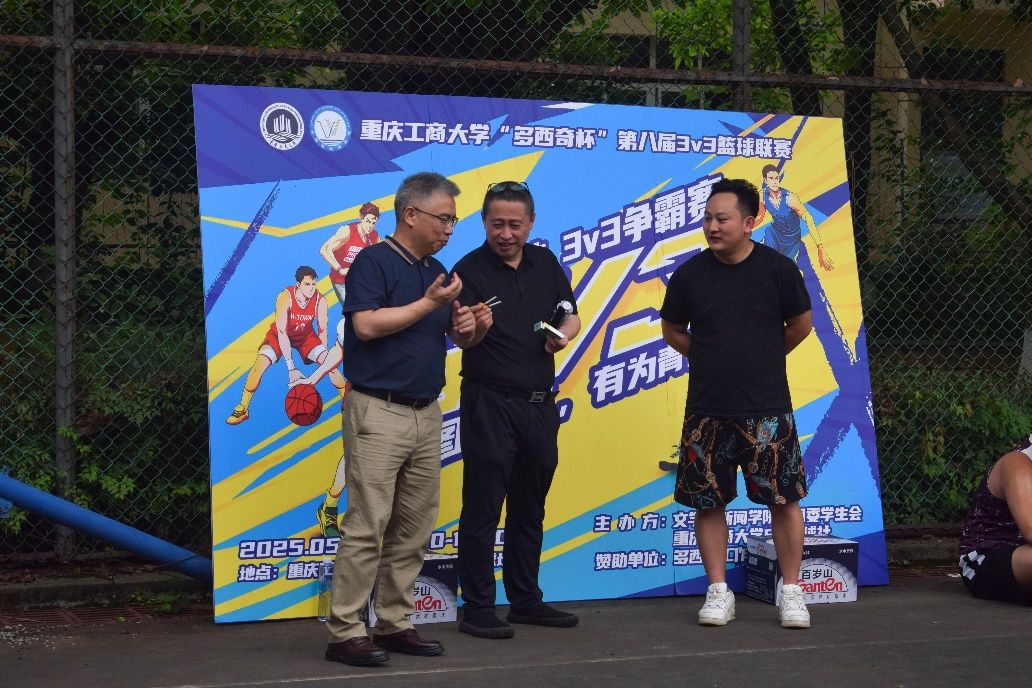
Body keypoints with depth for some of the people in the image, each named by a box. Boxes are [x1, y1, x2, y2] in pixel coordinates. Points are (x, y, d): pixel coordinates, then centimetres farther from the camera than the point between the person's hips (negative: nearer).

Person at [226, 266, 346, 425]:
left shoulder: (320, 301, -24)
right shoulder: (285, 297, -33)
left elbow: (322, 331, -12)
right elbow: (281, 332, -34)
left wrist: (324, 358, -20)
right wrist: (291, 368, -37)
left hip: (306, 336, 2)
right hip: (280, 335, -2)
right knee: (260, 364, -20)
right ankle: (242, 410, -4)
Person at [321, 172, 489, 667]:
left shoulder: (436, 271, 16)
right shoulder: (372, 261, -6)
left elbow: (455, 336, 21)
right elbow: (367, 325, -19)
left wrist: (468, 327, -2)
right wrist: (429, 303, -14)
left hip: (426, 415, 8)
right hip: (379, 412, -8)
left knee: (414, 528, 8)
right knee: (367, 526, -8)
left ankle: (395, 624, 16)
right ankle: (344, 632, -4)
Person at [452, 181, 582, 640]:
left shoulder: (544, 263, 8)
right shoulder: (469, 270, -9)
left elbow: (572, 316, 17)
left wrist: (564, 333, -6)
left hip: (539, 403, 6)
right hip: (490, 402, -6)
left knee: (529, 508, 14)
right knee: (483, 508, -3)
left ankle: (526, 601, 25)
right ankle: (477, 609, 3)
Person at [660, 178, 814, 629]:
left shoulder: (777, 269, -4)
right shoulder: (689, 274, 0)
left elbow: (800, 325, 9)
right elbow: (673, 331, 14)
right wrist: (715, 359, 11)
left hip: (766, 410, -2)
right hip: (706, 410, 2)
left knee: (784, 498, -1)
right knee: (707, 502, 5)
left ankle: (791, 591, 11)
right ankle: (718, 591, 16)